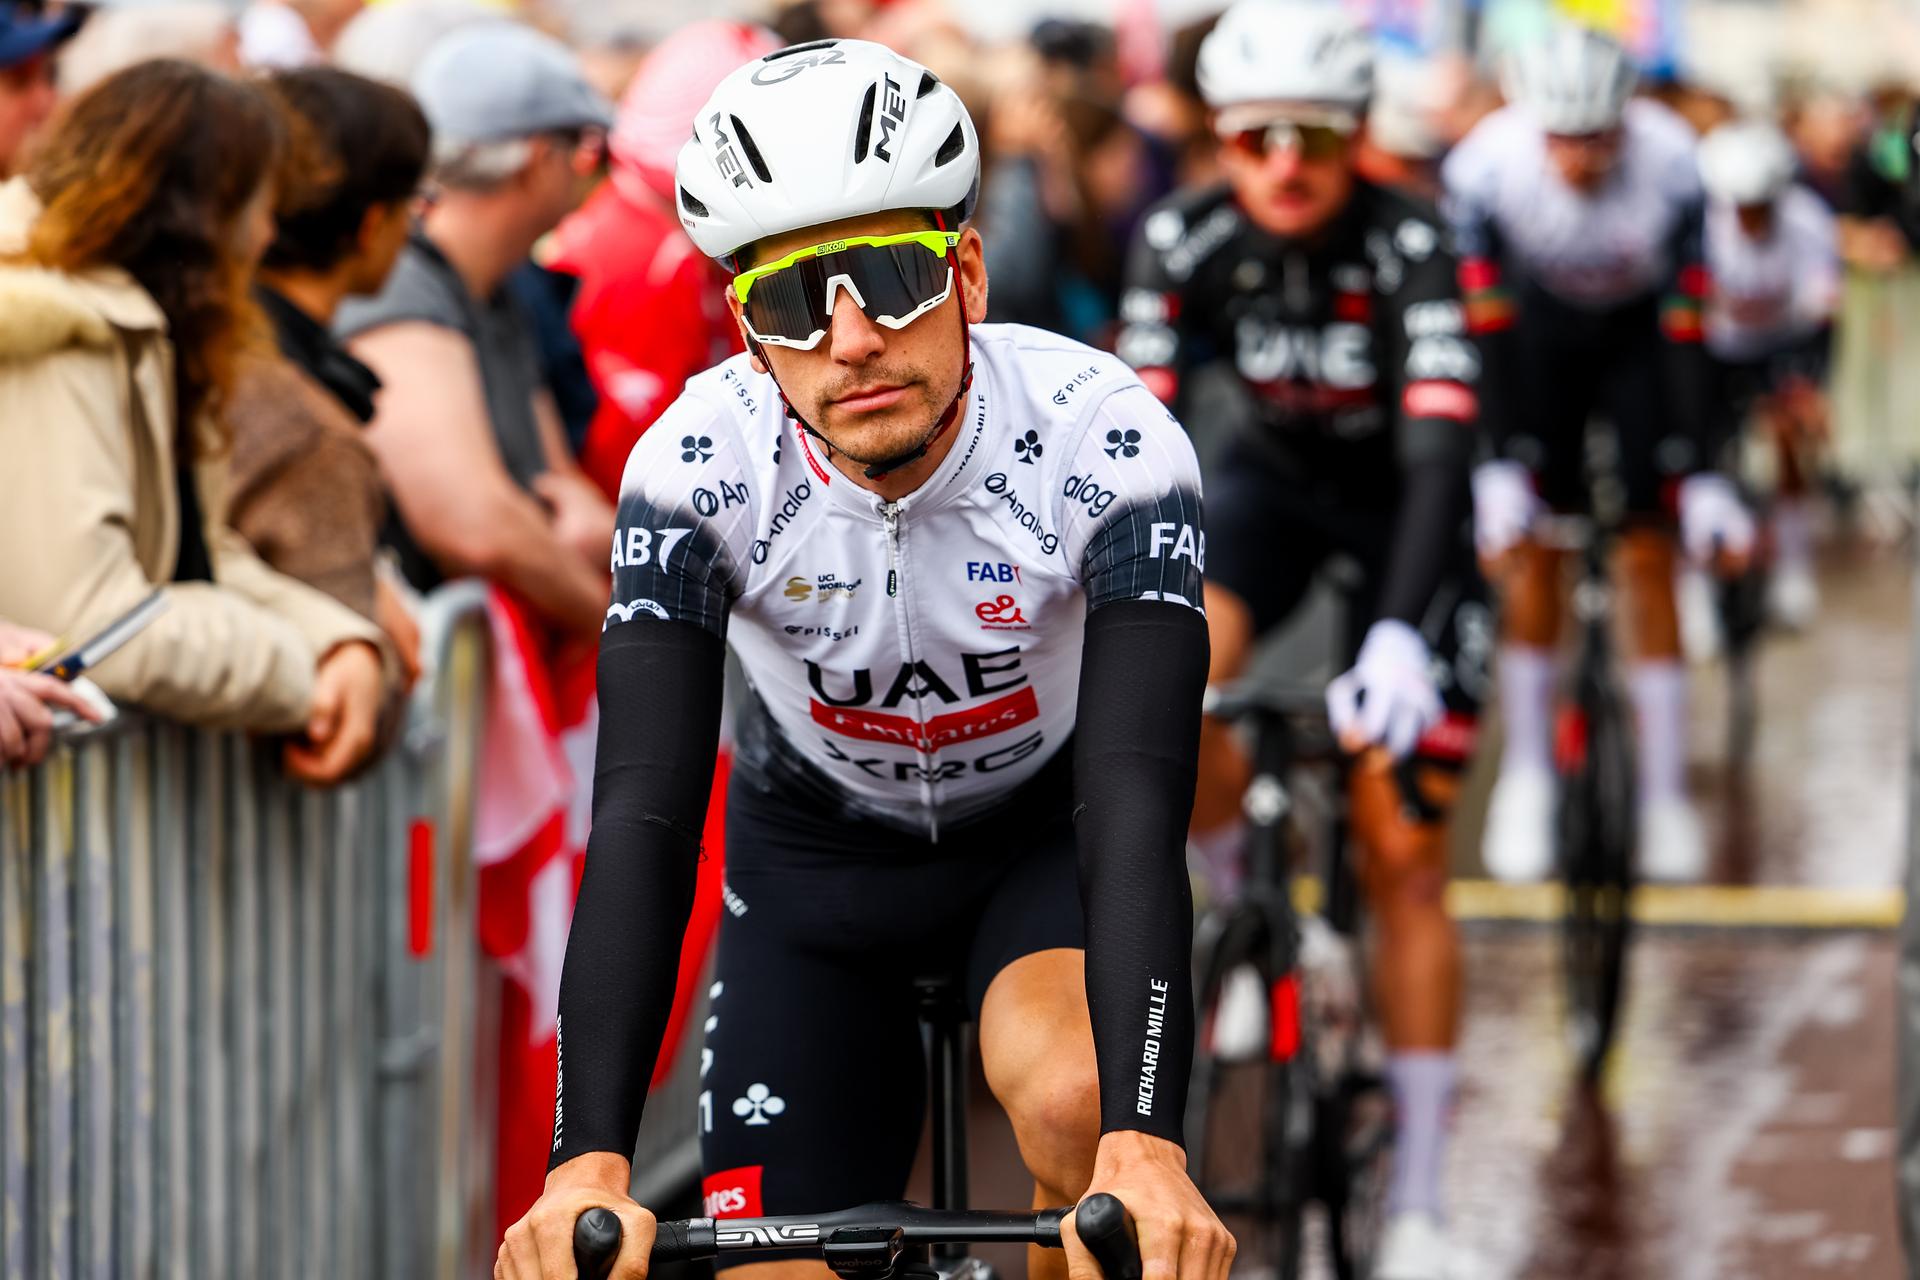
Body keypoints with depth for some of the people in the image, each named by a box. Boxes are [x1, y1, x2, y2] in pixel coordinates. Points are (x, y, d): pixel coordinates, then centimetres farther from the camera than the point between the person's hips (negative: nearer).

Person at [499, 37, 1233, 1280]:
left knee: (1075, 1104, -32)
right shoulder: (698, 466, -28)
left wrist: (1145, 1149, -55)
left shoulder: (1111, 443, -32)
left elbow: (1138, 803, -40)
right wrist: (589, 1165, -47)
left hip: (1046, 828, -2)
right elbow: (642, 815, -34)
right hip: (817, 846, 2)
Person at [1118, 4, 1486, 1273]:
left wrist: (1399, 632, -53)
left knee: (1403, 861, -6)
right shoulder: (1187, 238, -20)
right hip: (1277, 476, 3)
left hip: (1404, 502, -3)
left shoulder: (1407, 245, -30)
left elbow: (1440, 451, -39)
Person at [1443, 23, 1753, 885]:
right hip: (1541, 321, 1)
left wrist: (1701, 479, -33)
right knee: (1530, 547, -7)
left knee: (1648, 556, -7)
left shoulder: (1669, 165, -33)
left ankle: (1665, 798, -2)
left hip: (1641, 329, -1)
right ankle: (1526, 775, 5)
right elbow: (1487, 330, -30)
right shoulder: (1485, 166, -32)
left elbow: (1689, 332, -30)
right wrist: (1496, 468, -37)